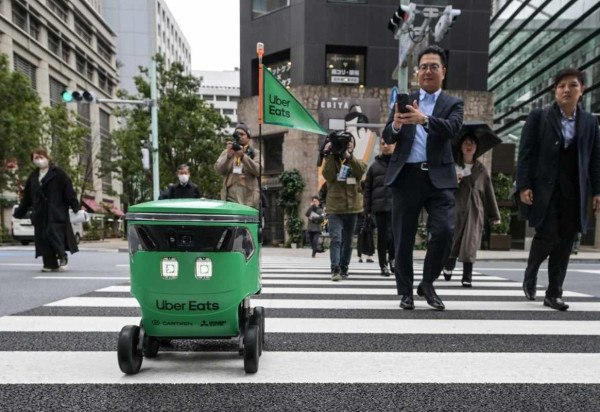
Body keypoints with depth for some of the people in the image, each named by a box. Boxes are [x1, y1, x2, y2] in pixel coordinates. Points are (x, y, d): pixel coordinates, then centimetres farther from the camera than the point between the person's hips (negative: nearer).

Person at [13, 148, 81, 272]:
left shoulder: (58, 173, -2)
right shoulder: (33, 176, 15)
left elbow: (69, 191, -8)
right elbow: (26, 197, 19)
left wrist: (76, 208, -13)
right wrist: (18, 212, 18)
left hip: (56, 213, -6)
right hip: (40, 214, 6)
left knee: (54, 234, -11)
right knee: (42, 237, 3)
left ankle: (62, 257, 9)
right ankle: (50, 264, 10)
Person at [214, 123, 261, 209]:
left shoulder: (255, 153, 12)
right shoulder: (227, 152, 17)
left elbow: (257, 170, -6)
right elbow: (218, 168, 2)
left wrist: (243, 156, -18)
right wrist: (228, 155, -15)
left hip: (249, 198, -1)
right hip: (230, 197, 1)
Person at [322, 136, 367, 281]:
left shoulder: (356, 162, 10)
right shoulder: (331, 161, 7)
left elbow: (361, 171, -15)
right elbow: (328, 176, -13)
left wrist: (348, 156, -26)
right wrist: (329, 155, -14)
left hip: (352, 208, 3)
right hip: (335, 208, -2)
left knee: (347, 241, 11)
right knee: (336, 238, -16)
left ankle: (343, 269, 23)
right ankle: (335, 269, -18)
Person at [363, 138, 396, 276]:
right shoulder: (375, 165, 12)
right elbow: (367, 188, 10)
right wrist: (367, 208, 3)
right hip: (379, 206, 2)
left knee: (393, 233, -10)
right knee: (382, 236, 6)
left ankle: (392, 258, 16)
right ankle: (383, 265, 16)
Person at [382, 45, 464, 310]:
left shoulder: (453, 104, 9)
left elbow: (452, 129, -13)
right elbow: (388, 137, 4)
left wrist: (425, 119, -32)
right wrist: (396, 125, -20)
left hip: (438, 177, -1)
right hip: (406, 176, 1)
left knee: (444, 231, -12)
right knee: (403, 238, 4)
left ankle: (427, 284, 11)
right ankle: (405, 291, 21)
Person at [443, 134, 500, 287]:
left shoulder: (480, 169, 11)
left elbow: (488, 192, 10)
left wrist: (494, 215, 9)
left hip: (474, 211, 1)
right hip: (456, 209, -1)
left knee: (470, 242, -3)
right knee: (454, 240, 4)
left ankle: (467, 277, 2)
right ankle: (448, 266, 31)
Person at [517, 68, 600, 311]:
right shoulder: (538, 117, 2)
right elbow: (526, 153, -3)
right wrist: (524, 186, -11)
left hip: (574, 192, 4)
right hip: (545, 188, -3)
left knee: (565, 242, 3)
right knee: (548, 235, -11)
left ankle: (554, 294, 13)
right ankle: (530, 275, 18)